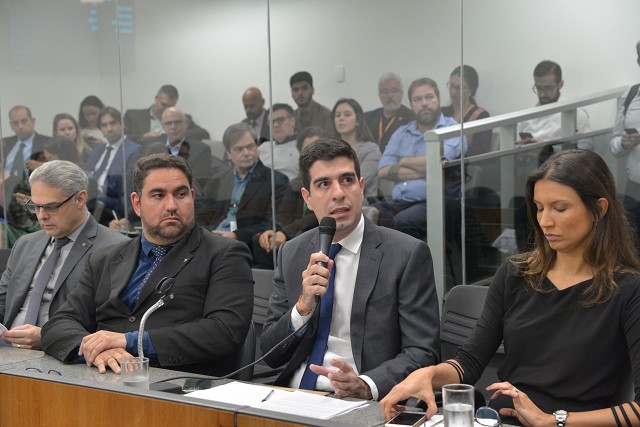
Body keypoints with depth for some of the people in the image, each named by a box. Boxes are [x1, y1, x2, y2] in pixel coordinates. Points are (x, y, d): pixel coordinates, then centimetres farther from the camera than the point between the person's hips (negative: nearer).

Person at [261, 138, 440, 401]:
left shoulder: (408, 255, -4)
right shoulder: (290, 254, 9)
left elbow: (422, 353, -7)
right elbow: (271, 355, 7)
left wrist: (366, 386, -24)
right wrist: (303, 307, -11)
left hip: (362, 407, -2)